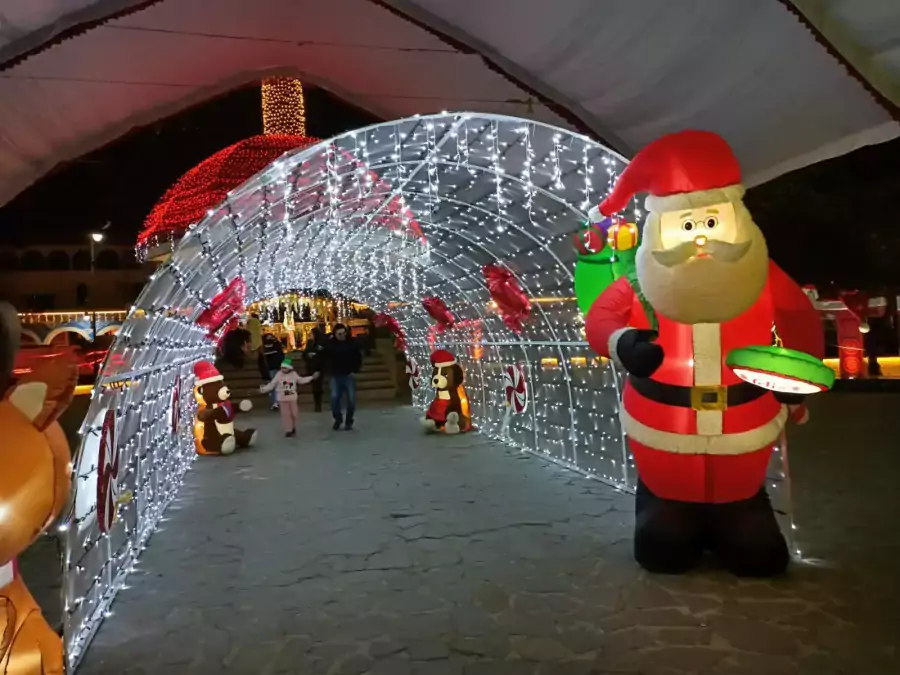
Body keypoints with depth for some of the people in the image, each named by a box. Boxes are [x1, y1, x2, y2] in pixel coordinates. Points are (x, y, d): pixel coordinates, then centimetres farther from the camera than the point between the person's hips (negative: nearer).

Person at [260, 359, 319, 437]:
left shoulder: (294, 374, -2)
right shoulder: (278, 375, -9)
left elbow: (301, 380, 11)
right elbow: (271, 385, -6)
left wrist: (312, 377, 9)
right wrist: (263, 389, -16)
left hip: (292, 398, 2)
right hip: (282, 399, -2)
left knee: (294, 414, 9)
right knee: (285, 415, 2)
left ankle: (293, 428, 27)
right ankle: (288, 430, 11)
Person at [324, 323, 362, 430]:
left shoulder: (352, 342, -6)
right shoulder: (330, 343, -5)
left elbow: (358, 358, 1)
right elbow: (325, 357, 0)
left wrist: (355, 370, -4)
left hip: (349, 375, -1)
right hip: (336, 376, 1)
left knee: (351, 399, 1)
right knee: (334, 398, -2)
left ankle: (349, 421, 15)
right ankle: (338, 419, 17)